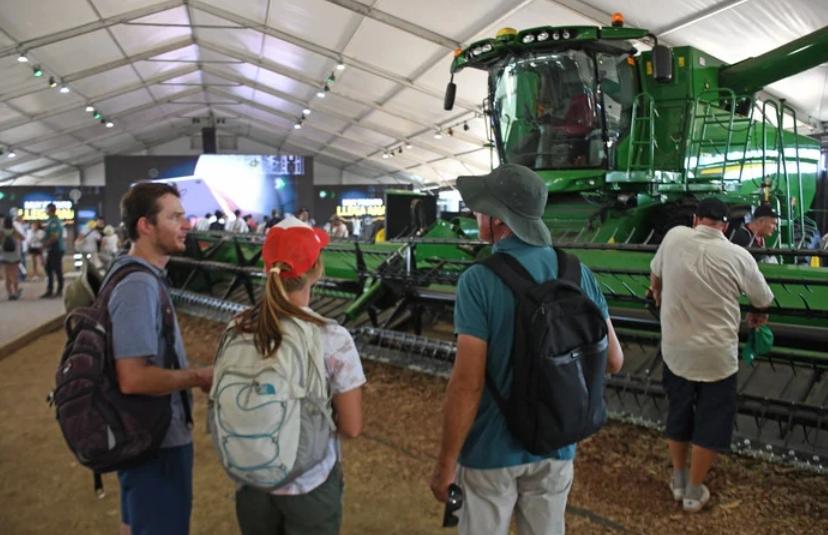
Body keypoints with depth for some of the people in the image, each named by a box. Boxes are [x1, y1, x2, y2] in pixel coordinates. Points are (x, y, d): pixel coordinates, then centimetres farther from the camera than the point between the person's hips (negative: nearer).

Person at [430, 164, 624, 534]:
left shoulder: (480, 280, -21)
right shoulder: (580, 273, -6)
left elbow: (467, 383, -21)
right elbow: (613, 360, 1)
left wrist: (445, 463, -11)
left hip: (493, 448, -4)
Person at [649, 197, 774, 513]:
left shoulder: (674, 237, -7)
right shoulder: (739, 256, -11)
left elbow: (655, 273, 14)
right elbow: (763, 302, 5)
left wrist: (657, 293, 36)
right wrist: (758, 317, 29)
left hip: (675, 350, 3)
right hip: (717, 354, -2)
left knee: (678, 414, 19)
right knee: (711, 422, 13)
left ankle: (678, 481, 34)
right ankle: (694, 492, 23)